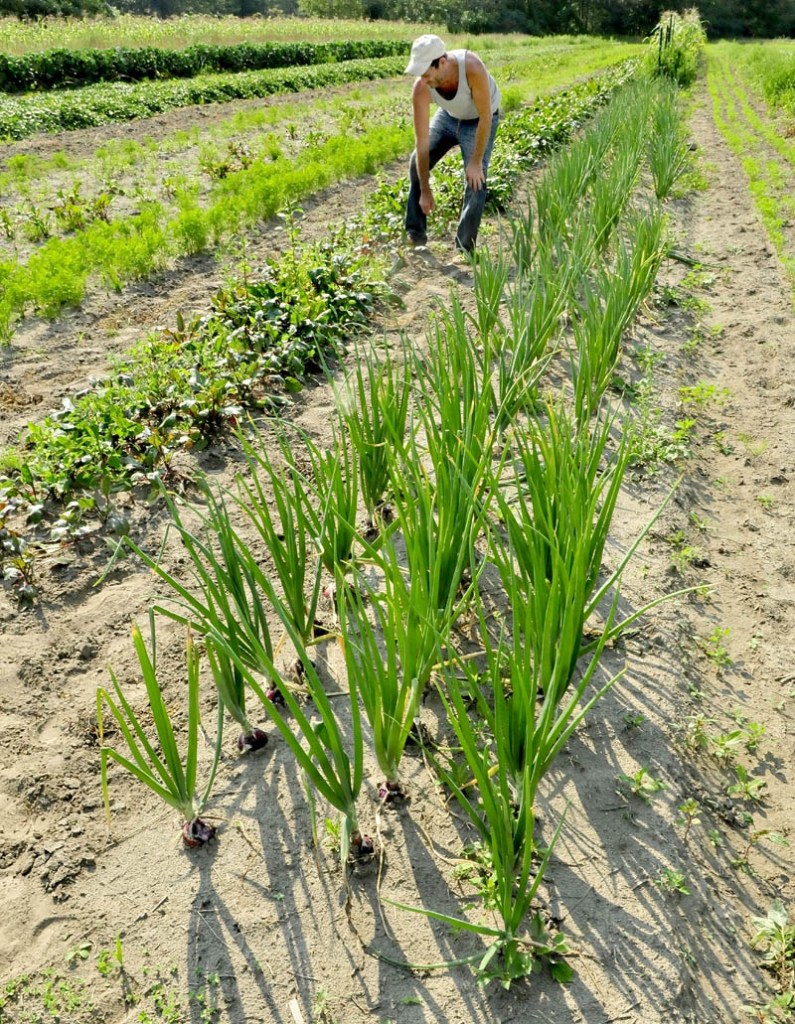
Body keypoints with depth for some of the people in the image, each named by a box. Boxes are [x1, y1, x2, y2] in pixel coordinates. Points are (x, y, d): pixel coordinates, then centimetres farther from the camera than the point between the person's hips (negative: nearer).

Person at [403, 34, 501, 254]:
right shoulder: (421, 88, -29)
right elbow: (422, 141, -26)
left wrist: (476, 161, -28)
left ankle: (464, 249, -8)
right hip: (448, 115, 4)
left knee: (475, 181, -17)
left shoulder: (472, 68, -40)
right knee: (417, 163, -3)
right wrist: (425, 190, -25)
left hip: (479, 119, -4)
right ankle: (416, 234, 9)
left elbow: (486, 116, -29)